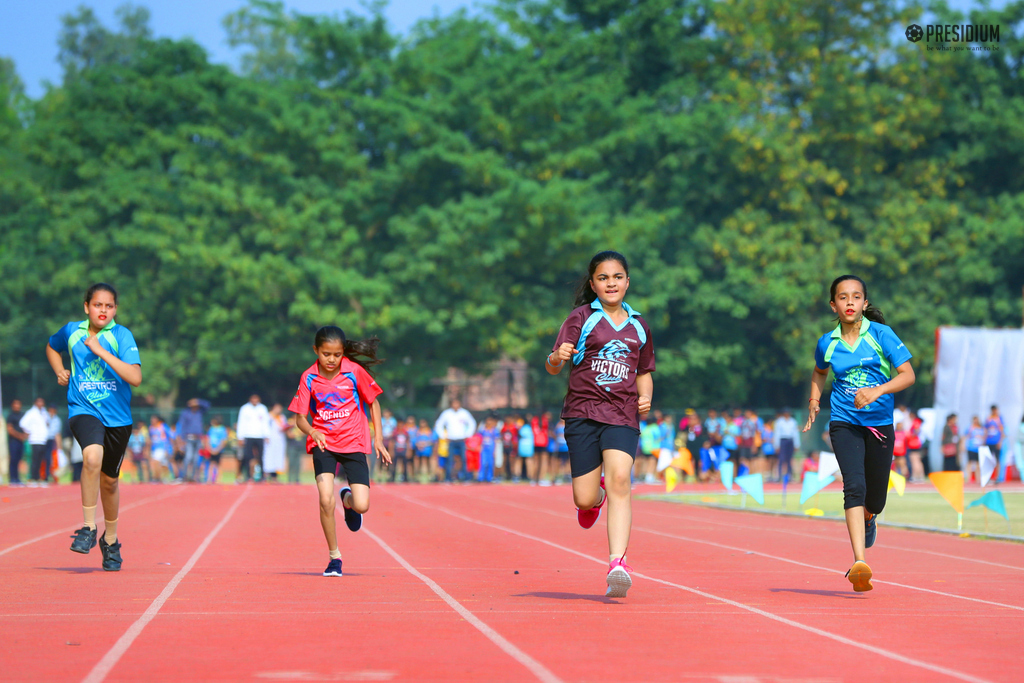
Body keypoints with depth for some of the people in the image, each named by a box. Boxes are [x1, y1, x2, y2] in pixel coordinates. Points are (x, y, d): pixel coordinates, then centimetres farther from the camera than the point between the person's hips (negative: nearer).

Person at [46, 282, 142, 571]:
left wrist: (100, 350, -22)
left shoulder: (122, 335, -7)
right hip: (83, 410, 0)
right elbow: (52, 347, 27)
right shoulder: (71, 331, 2)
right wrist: (60, 372, 9)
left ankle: (110, 540, 38)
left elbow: (135, 377, -20)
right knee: (92, 456, -32)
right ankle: (88, 527, -22)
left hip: (117, 416, 0)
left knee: (109, 481, 14)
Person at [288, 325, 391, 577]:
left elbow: (373, 402, 6)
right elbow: (300, 417, -3)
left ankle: (347, 498, 30)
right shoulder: (309, 378, -6)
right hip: (323, 444, 0)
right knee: (326, 499, -20)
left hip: (354, 443, 0)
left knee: (361, 506, -10)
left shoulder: (355, 371, -8)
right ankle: (334, 557, -2)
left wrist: (378, 438, 1)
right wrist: (312, 432, -25)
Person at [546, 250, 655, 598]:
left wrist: (646, 397, 6)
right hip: (583, 412, -1)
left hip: (623, 416, 1)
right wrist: (557, 357, -26)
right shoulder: (581, 318, 4)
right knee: (585, 501, -3)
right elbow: (553, 366, -2)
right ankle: (597, 496, 37)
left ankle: (617, 563, -28)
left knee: (619, 479, -23)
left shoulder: (638, 326, 15)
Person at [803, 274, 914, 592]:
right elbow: (819, 372, 24)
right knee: (854, 486, -22)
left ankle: (867, 520, 51)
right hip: (844, 423, 0)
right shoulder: (827, 343, 1)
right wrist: (814, 402, 10)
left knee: (874, 500, 10)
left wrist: (877, 390, -26)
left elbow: (908, 375, -10)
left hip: (880, 423, 0)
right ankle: (860, 564, -30)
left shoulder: (881, 334, -6)